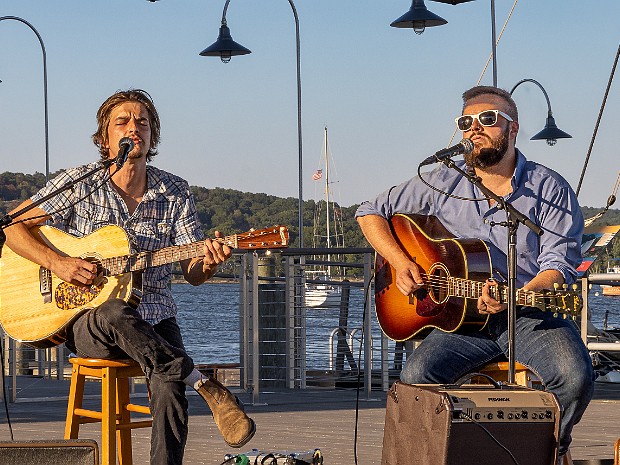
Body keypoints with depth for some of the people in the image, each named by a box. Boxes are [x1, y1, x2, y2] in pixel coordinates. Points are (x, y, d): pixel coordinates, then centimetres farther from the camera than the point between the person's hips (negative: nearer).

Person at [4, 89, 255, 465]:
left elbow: (192, 273, 6)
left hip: (155, 321, 2)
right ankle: (210, 389, -35)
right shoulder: (79, 184, 2)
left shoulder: (175, 192, 8)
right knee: (115, 313, -39)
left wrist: (208, 263, -19)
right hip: (87, 324, -2)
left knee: (170, 385, -31)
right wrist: (57, 262, -14)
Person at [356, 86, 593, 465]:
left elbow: (559, 264, -7)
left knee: (575, 377, -30)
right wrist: (400, 262, -2)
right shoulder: (443, 183, 8)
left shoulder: (550, 189, 1)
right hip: (464, 320, 1)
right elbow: (371, 213, 15)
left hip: (532, 315, -1)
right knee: (416, 377, -27)